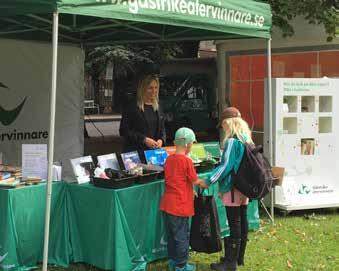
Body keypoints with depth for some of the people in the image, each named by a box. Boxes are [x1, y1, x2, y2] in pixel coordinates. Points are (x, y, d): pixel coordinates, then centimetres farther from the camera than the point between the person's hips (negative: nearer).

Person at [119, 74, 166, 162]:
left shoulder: (157, 107, 12)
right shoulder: (132, 107, -5)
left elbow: (162, 128, 20)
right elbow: (123, 131, -9)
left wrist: (161, 140, -2)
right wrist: (144, 139, -15)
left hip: (154, 152, 5)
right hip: (135, 152, -5)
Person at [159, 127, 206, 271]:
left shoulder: (169, 159, 6)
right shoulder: (187, 161, -15)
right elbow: (195, 181, -6)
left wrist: (190, 191, 21)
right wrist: (203, 183, 15)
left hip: (167, 204, 7)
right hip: (180, 205, -7)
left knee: (171, 234, 17)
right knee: (182, 236, 4)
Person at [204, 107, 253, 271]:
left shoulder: (232, 141, -17)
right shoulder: (246, 139, 10)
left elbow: (226, 166, -20)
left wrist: (209, 181, -17)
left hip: (233, 188, -9)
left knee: (234, 225, -3)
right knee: (242, 222, 14)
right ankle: (239, 257, 25)